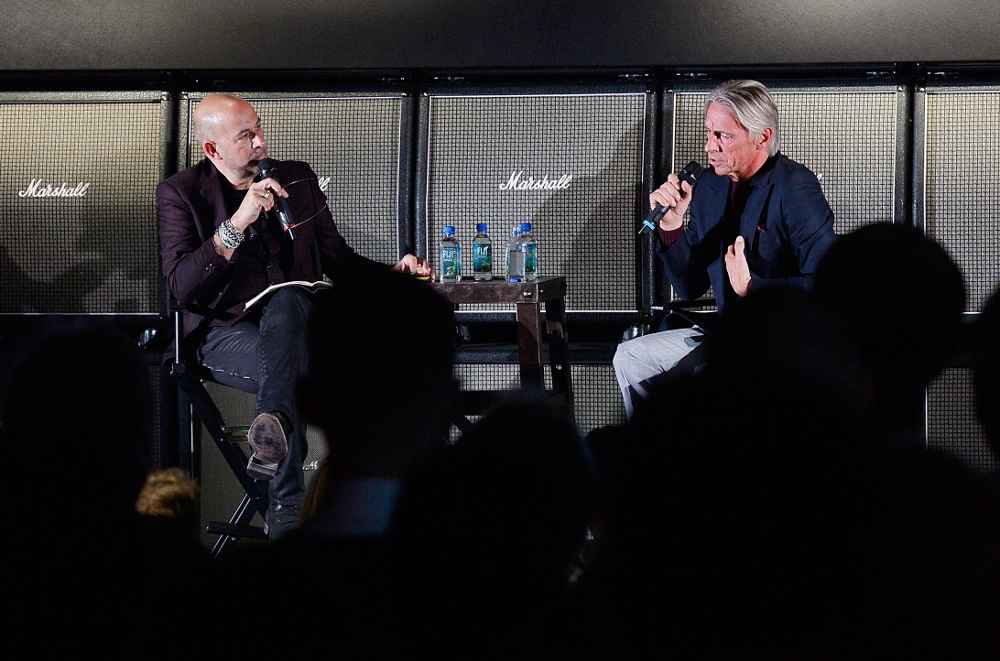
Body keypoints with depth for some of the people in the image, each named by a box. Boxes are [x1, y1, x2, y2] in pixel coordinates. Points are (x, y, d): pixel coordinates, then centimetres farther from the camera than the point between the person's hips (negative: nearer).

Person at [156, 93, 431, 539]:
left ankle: (274, 428, -58)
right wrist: (237, 224, -19)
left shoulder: (297, 179, 15)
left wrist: (392, 275, 4)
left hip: (294, 321, 3)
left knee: (286, 299, -37)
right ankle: (288, 511, -46)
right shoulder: (180, 193, 4)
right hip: (225, 332, -3)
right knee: (300, 373, -37)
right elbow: (181, 286, -9)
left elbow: (337, 259, 24)